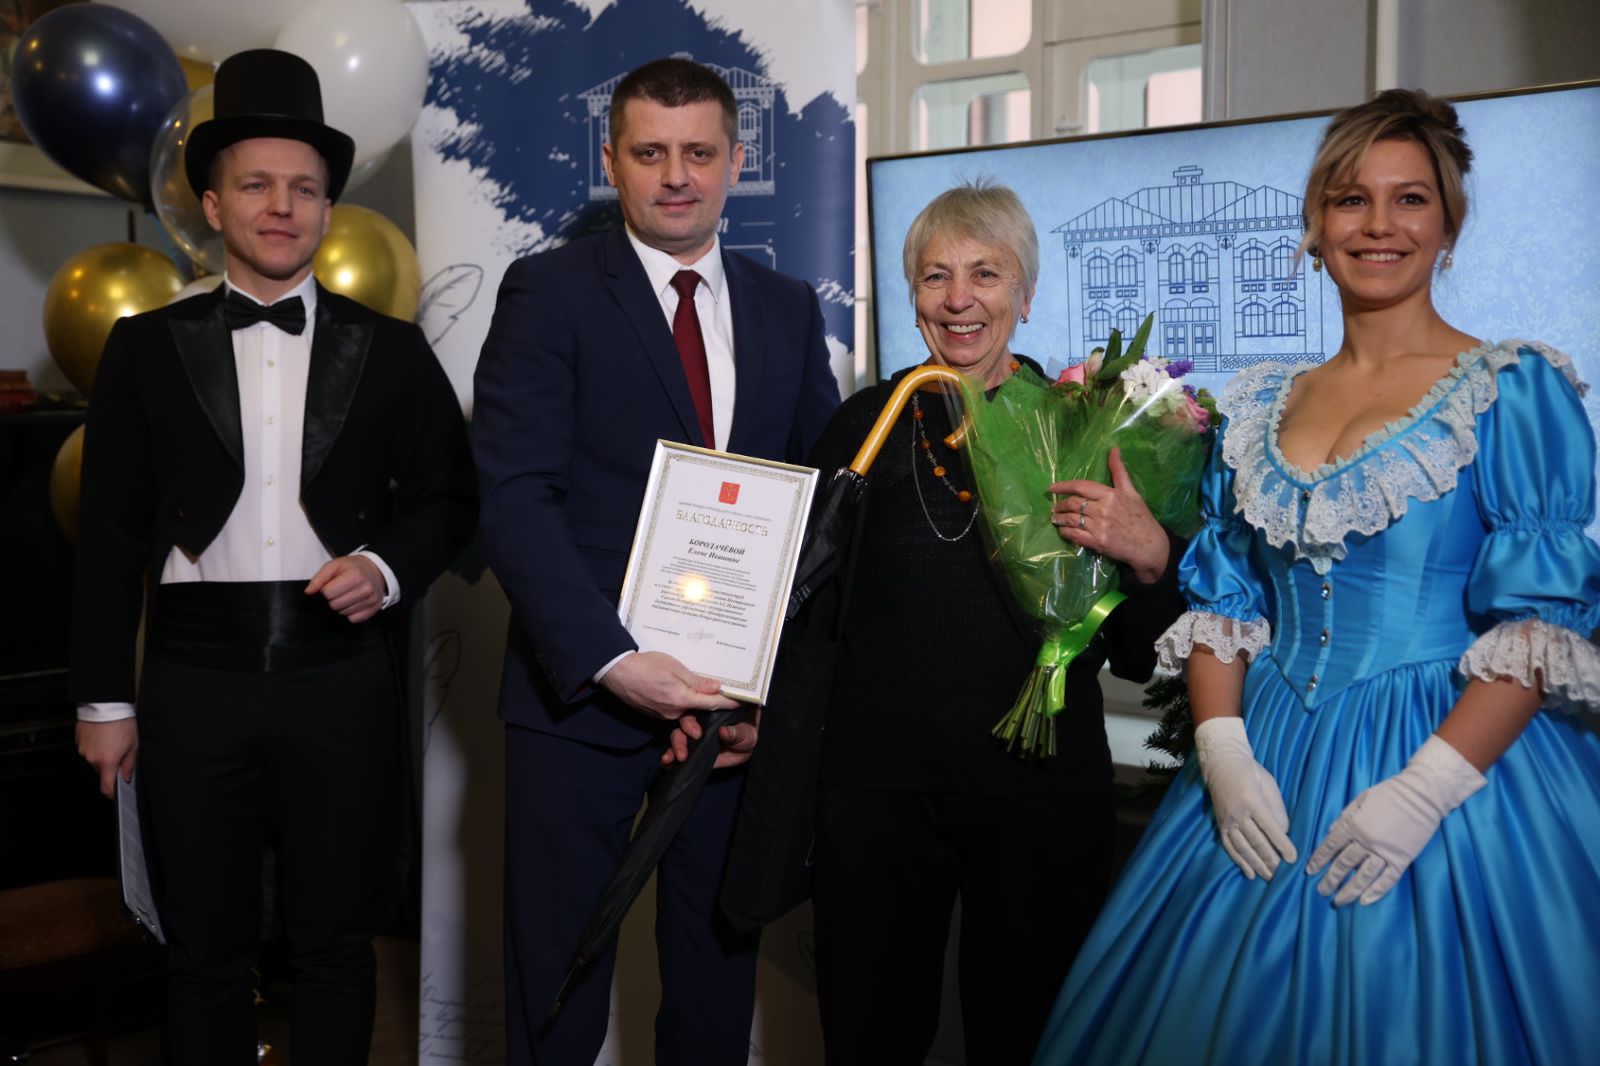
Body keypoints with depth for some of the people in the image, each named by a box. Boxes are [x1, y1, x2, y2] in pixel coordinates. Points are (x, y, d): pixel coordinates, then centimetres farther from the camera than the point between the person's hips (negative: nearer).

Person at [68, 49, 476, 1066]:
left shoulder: (391, 350, 5)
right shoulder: (147, 348, 5)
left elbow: (448, 499, 10)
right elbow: (111, 532, 5)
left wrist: (388, 567, -11)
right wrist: (104, 698, 2)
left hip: (342, 679, 0)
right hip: (195, 682, 0)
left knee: (335, 945, 11)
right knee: (205, 950, 12)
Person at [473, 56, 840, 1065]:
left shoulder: (789, 309, 10)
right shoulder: (550, 290, -2)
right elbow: (514, 496, -11)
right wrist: (613, 662, -20)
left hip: (741, 703, 3)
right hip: (582, 691, -3)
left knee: (720, 968, 15)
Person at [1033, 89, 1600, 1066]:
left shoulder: (1514, 390, -5)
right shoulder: (1260, 404, 9)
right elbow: (1221, 600, 9)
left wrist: (1424, 791, -19)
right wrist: (1224, 755, -5)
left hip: (1453, 766, -4)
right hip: (1269, 776, 4)